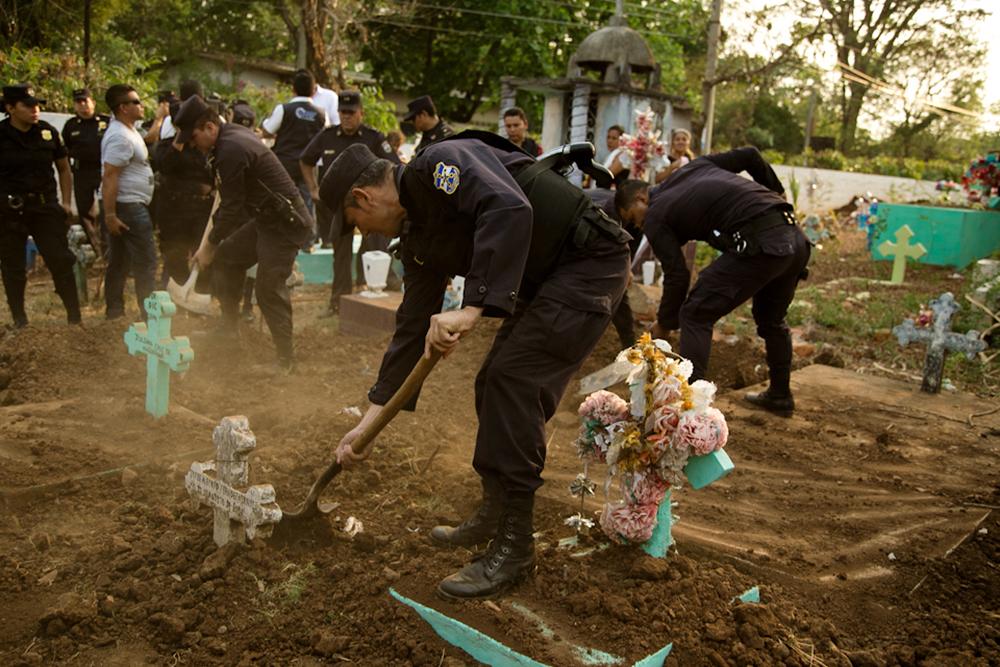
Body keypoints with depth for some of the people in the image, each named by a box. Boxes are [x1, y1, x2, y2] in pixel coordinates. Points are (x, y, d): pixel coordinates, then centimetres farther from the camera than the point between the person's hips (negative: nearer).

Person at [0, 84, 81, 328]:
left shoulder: (48, 132, 4)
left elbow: (64, 169, 14)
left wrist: (66, 202, 6)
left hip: (45, 206, 2)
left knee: (61, 261, 0)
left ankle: (75, 317, 8)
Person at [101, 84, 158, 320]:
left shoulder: (128, 130, 14)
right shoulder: (120, 137, -18)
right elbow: (109, 177, -23)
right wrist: (110, 215, -24)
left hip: (128, 205, 11)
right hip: (128, 206, -11)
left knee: (119, 262, 14)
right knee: (146, 262, -7)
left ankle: (114, 311, 22)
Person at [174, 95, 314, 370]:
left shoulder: (231, 150, -21)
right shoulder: (234, 133, 9)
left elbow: (232, 207, -17)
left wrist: (209, 246, -6)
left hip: (285, 223, -11)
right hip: (266, 218, 11)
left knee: (269, 289, -10)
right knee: (225, 257, 16)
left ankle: (285, 358, 1)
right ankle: (229, 329, 25)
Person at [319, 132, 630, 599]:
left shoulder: (439, 163, -17)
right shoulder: (417, 236, 10)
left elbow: (510, 210, -36)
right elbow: (413, 328, 11)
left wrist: (472, 309, -37)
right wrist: (369, 423, 11)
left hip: (589, 263, -10)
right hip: (542, 282, 10)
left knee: (514, 380, -15)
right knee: (494, 385, 9)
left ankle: (513, 550, -5)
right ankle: (495, 516, 26)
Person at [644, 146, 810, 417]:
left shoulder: (655, 217, 4)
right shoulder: (694, 166, 23)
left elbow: (677, 275, 1)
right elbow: (749, 155, 19)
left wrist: (664, 324, 14)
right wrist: (777, 193, 28)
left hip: (759, 244, -8)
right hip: (795, 237, 8)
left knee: (695, 316, 1)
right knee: (772, 320, 27)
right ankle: (780, 395, 39)